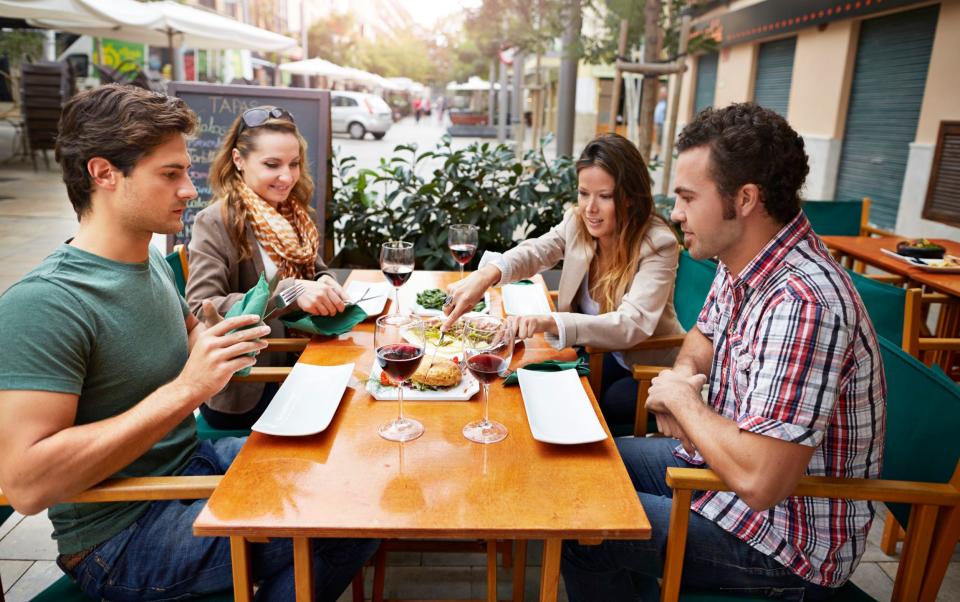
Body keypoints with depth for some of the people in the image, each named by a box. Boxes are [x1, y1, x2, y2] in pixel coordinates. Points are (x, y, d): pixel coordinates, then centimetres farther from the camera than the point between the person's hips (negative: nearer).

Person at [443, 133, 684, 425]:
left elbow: (634, 324, -35)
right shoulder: (577, 221, -5)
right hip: (600, 356, 5)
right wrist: (486, 274, -40)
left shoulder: (658, 244, -23)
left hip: (649, 369, -5)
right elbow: (534, 252, -16)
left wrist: (549, 322, -49)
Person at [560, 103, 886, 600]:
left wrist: (681, 397, -20)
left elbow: (759, 480, -37)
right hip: (723, 463, 9)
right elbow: (704, 335, 18)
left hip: (786, 542, -9)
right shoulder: (741, 262, -2)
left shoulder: (803, 302, -33)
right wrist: (683, 373, -5)